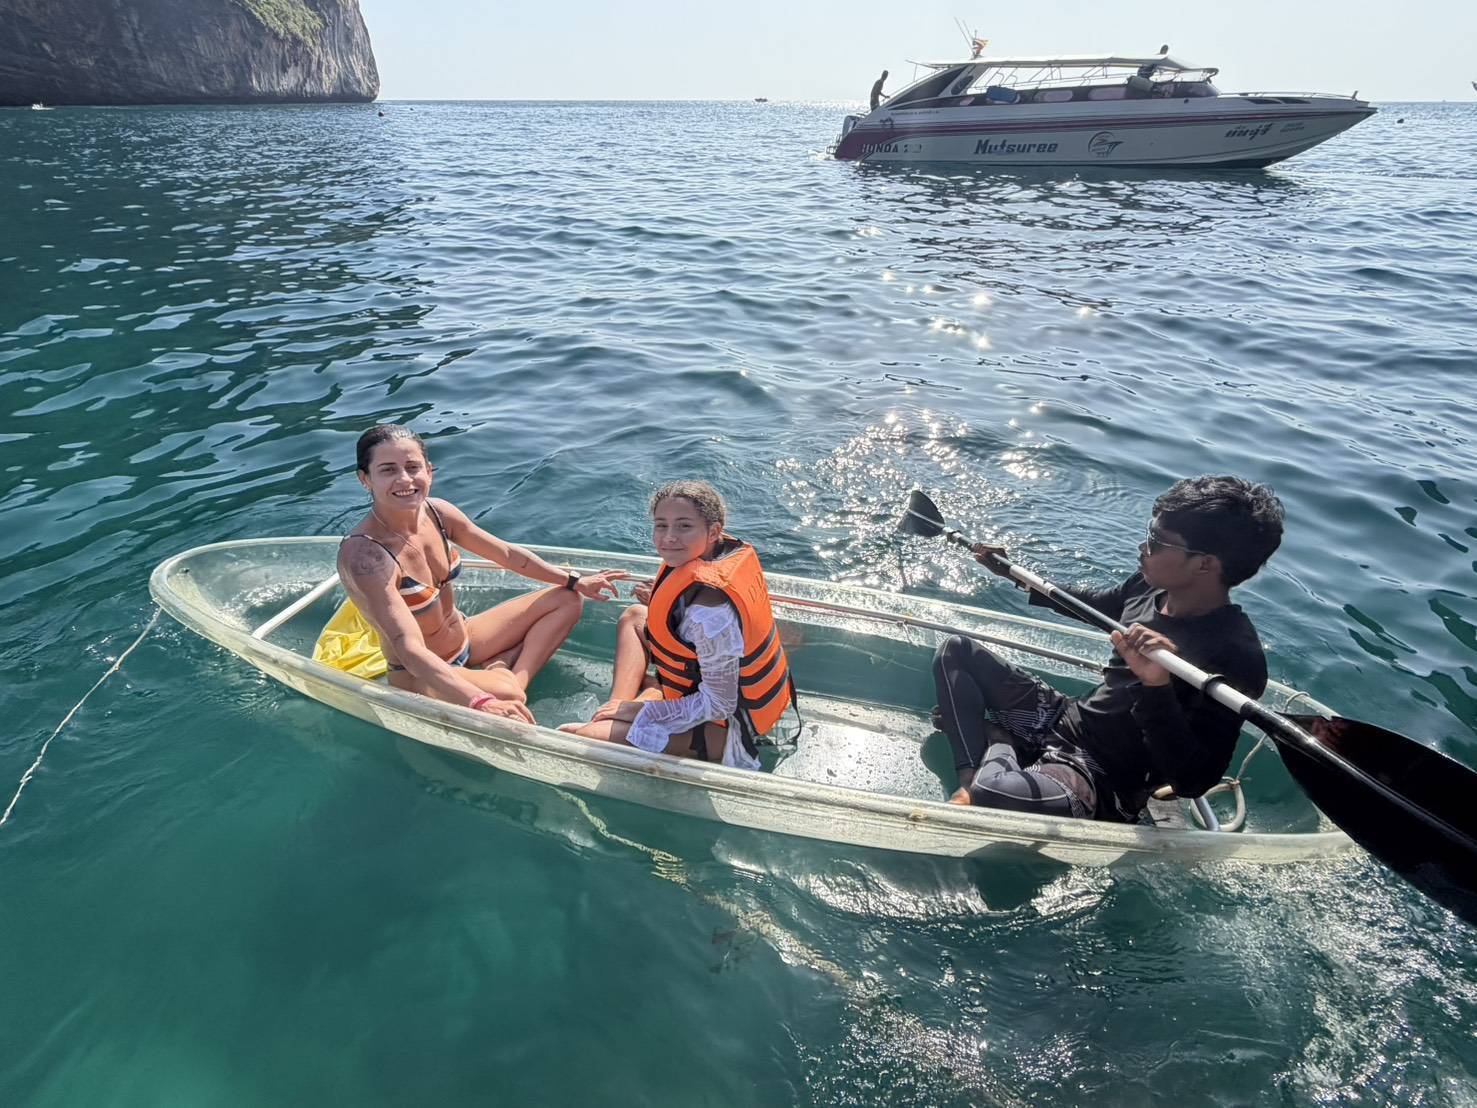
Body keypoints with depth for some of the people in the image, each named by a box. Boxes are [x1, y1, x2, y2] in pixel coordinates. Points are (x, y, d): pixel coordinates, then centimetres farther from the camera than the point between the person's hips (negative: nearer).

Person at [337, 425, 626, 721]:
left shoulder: (437, 512, -8)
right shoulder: (364, 554, -29)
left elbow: (507, 554, 4)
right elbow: (410, 649, -36)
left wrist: (575, 581, 7)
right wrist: (480, 702, -47)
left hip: (465, 637, 9)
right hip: (421, 675, -8)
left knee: (566, 599, 8)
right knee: (505, 693, -40)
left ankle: (514, 677, -5)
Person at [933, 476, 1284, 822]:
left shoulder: (1237, 656, -25)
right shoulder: (1150, 586, -2)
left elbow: (1192, 782, -28)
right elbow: (1093, 604, 22)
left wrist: (1157, 688, -40)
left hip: (1104, 780, -8)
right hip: (1068, 717, 9)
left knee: (992, 796, -40)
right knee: (957, 650, 10)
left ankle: (999, 745, -4)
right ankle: (972, 777, -4)